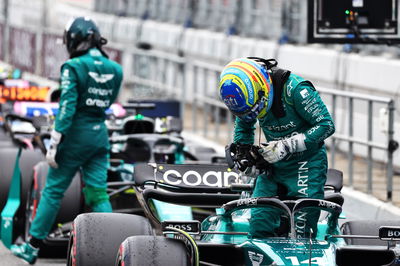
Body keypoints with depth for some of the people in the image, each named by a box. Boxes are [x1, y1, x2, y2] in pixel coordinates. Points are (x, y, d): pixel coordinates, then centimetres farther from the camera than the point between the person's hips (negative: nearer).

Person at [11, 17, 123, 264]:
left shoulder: (73, 67, -13)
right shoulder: (115, 69, 3)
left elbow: (67, 107, -18)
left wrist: (53, 145, -16)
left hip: (76, 134, -5)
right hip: (100, 134, 5)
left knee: (53, 190, 5)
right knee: (98, 194, 6)